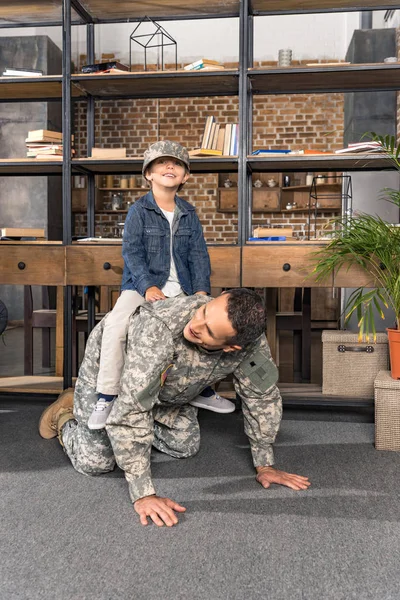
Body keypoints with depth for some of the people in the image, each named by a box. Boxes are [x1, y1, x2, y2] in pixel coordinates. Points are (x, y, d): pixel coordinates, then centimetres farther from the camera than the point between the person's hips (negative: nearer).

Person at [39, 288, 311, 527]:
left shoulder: (251, 342, -31)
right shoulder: (159, 329, -47)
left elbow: (263, 395, -14)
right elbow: (130, 410, -44)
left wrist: (265, 465, -10)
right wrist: (143, 494, -41)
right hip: (109, 365, -4)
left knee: (185, 446, 3)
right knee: (96, 462, -7)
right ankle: (65, 416, 24)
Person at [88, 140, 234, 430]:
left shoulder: (189, 213, 11)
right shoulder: (139, 210, -1)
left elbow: (198, 253, 6)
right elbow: (132, 251, -9)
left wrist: (201, 290, -8)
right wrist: (148, 286, -23)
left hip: (180, 289, 5)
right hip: (143, 286, -4)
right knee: (116, 324, -29)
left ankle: (204, 390, 16)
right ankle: (107, 397, -16)